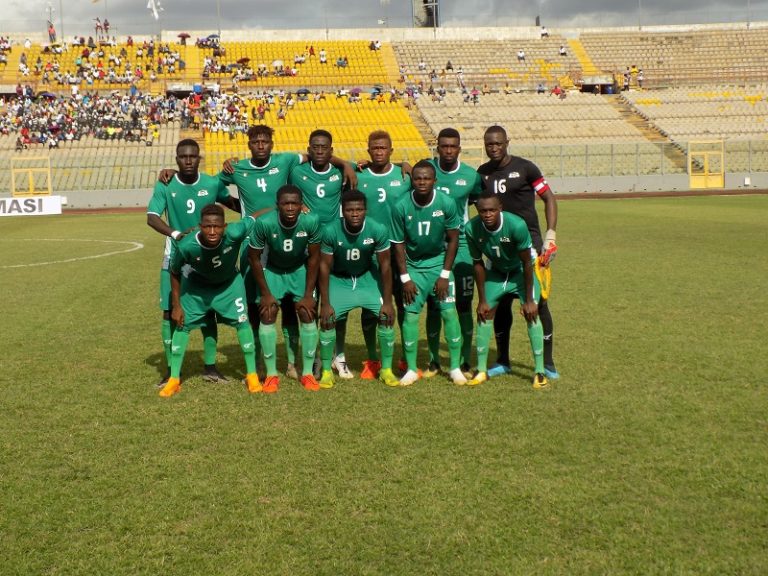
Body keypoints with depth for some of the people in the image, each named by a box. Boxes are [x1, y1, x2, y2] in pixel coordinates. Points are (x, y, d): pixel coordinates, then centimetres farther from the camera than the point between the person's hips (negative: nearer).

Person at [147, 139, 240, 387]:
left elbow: (232, 202, 12)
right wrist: (176, 234, -36)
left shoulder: (212, 183, -7)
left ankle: (210, 366, 17)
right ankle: (171, 369, 9)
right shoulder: (165, 186, -11)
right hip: (175, 257, -1)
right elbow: (152, 217, -20)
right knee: (170, 311, -1)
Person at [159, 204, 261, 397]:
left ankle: (252, 375, 9)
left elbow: (253, 219, -19)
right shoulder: (186, 246, -37)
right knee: (182, 325, 0)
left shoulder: (234, 233, -40)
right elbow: (175, 273, -16)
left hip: (229, 283, 0)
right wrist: (176, 306, -10)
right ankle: (174, 379, 14)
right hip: (197, 286, 0)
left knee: (242, 322, -7)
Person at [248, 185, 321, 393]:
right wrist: (265, 294, -13)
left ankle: (308, 373, 4)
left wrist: (308, 294, -13)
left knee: (307, 313, -8)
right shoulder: (264, 223, -33)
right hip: (272, 270, -1)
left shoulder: (311, 222, -30)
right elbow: (254, 257, -17)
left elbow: (313, 257, -15)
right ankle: (271, 374, 1)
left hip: (300, 269, 1)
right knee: (267, 314, -10)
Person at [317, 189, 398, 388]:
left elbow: (384, 266, -14)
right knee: (328, 319, -15)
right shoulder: (331, 231, -28)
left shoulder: (378, 230, -26)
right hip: (339, 278, -1)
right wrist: (325, 303, -15)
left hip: (367, 277, 1)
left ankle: (386, 369, 6)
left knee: (386, 316, -11)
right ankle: (326, 370, 4)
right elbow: (325, 267, -16)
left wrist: (387, 302, -12)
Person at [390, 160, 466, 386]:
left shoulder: (447, 204, -16)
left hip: (439, 262, 0)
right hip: (413, 265, 0)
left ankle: (455, 367, 5)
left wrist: (445, 274, -7)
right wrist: (405, 278, -8)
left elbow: (453, 240, -5)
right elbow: (399, 244, -6)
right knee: (410, 315, -4)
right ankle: (411, 369, 7)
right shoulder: (401, 207, -16)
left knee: (449, 312, -7)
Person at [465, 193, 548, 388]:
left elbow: (527, 263, -24)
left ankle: (539, 371, -5)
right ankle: (481, 370, 11)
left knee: (531, 314, -15)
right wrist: (482, 300, -8)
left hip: (521, 271, -3)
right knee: (484, 313, -1)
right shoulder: (472, 228, -27)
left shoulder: (516, 225, -36)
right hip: (496, 272, 3)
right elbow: (478, 264, -12)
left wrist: (529, 300, -20)